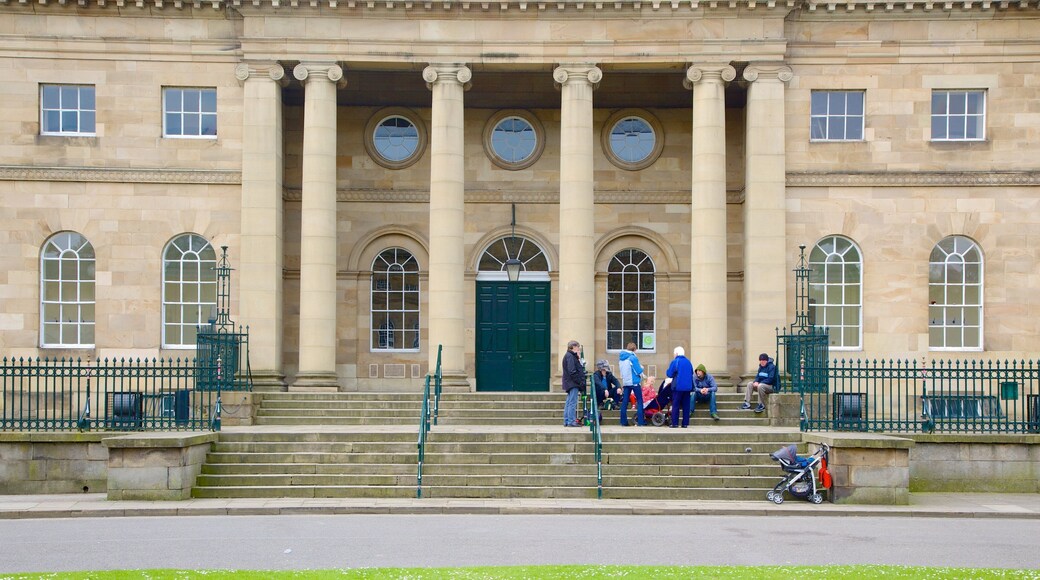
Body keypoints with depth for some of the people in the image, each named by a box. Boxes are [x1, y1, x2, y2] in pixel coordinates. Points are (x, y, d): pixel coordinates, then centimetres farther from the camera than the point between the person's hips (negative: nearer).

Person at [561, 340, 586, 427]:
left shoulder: (571, 355, 18)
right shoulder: (570, 356, -14)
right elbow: (572, 371, -20)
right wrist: (580, 382, -17)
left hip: (570, 383, 11)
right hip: (573, 383, -11)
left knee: (569, 403, 13)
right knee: (572, 403, -8)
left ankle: (566, 421, 17)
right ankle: (571, 421, -7)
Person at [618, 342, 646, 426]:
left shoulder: (621, 358, 7)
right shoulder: (633, 357, -14)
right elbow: (639, 371, -15)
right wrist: (641, 367, 5)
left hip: (625, 382, 6)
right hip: (634, 382, -6)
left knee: (624, 402, 6)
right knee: (639, 401, 2)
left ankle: (624, 422, 5)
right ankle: (641, 422, -2)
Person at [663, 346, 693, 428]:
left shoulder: (675, 361, -8)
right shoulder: (688, 362, 7)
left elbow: (669, 374, -7)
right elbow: (692, 373, 16)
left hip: (678, 386, -4)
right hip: (688, 386, 4)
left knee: (675, 405, 1)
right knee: (686, 405, 9)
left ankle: (675, 423, -2)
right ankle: (685, 423, 9)